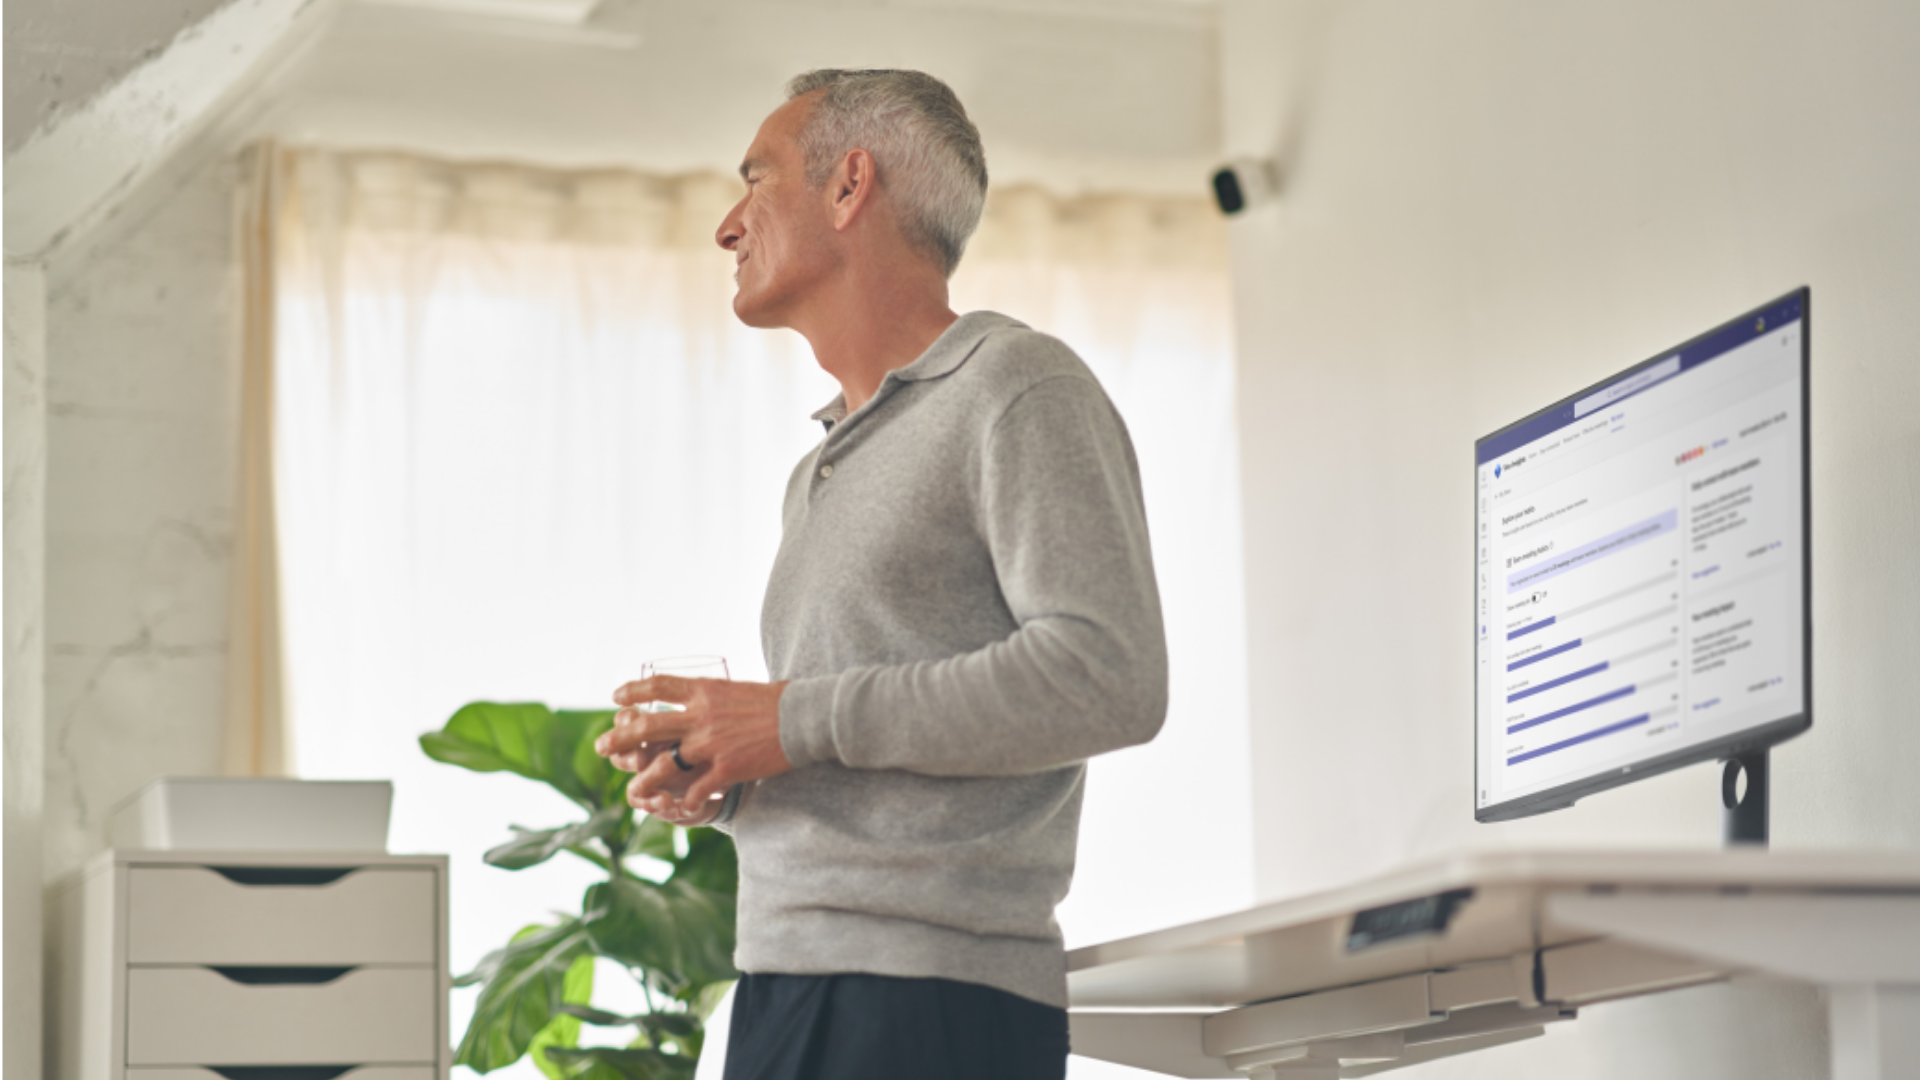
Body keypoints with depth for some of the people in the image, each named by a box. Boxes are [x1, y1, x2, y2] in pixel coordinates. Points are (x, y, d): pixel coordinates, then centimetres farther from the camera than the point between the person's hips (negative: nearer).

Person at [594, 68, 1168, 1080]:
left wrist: (800, 721, -14)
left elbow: (1104, 675, -16)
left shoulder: (1019, 389, -2)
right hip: (782, 991, 8)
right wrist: (718, 779, 6)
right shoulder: (821, 472, 24)